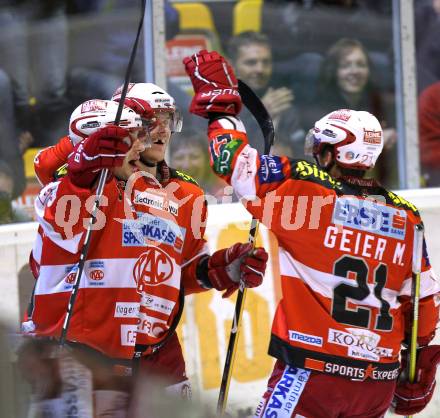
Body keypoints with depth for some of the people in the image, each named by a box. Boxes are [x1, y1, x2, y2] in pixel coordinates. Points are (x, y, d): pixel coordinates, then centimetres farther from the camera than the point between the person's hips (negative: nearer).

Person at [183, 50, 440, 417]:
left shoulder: (303, 189, -8)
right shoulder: (405, 218, 7)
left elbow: (235, 160, -2)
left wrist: (219, 102, 14)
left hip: (313, 372, -6)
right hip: (380, 381, 6)